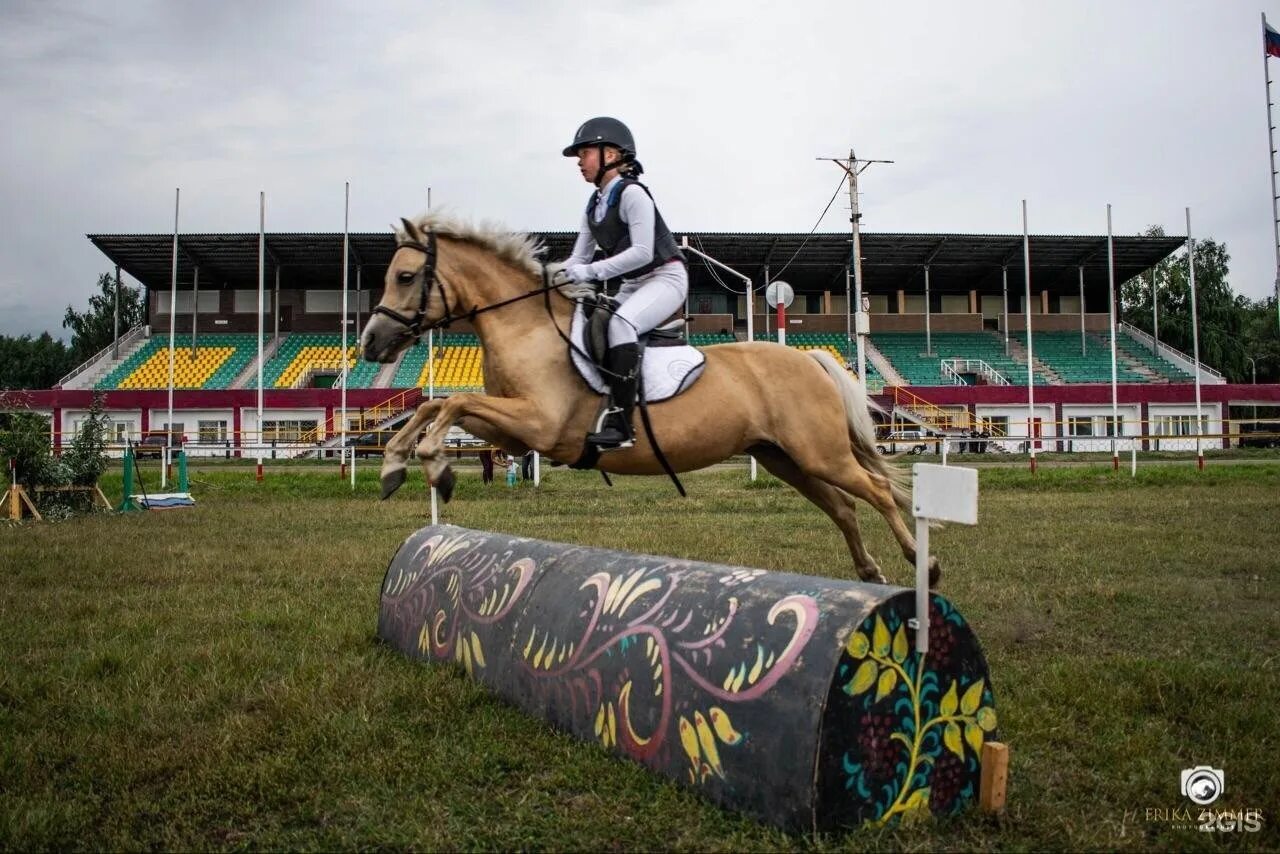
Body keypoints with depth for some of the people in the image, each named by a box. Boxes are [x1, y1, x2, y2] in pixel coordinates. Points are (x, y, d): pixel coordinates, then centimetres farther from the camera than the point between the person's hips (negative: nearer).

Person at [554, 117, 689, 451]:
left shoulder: (632, 193, -14)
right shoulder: (594, 205, 11)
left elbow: (641, 252, -23)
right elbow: (579, 257, 10)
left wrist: (590, 272, -28)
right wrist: (555, 277, -10)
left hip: (665, 277, -9)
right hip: (632, 285, 10)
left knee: (620, 322, -34)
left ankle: (620, 423, -37)